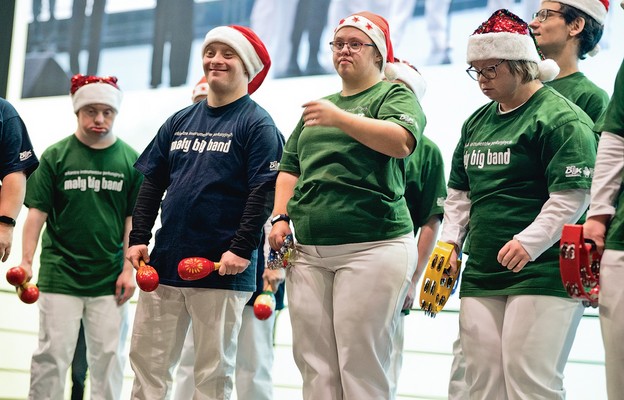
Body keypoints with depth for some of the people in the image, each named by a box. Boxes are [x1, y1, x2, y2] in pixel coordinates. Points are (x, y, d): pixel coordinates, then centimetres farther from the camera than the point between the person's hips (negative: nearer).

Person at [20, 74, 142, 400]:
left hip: (109, 279, 1)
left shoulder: (130, 159, 4)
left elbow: (133, 219, 6)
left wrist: (129, 269, -1)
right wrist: (26, 260, -8)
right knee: (51, 356, 0)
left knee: (108, 358, 4)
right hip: (60, 276, -1)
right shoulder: (56, 155, 2)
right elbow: (37, 212, 1)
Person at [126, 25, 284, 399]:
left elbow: (264, 191, -12)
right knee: (147, 361, 5)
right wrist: (138, 238, 6)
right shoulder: (179, 122, 15)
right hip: (165, 262, 6)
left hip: (222, 270, -6)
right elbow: (152, 183, 16)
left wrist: (242, 249, -20)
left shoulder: (257, 124, -3)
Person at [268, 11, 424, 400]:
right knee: (315, 367, 4)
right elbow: (290, 169, 26)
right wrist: (281, 217, 9)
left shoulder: (394, 95, 3)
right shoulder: (318, 106, 24)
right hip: (308, 252, 6)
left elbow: (402, 141, -18)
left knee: (362, 368, -10)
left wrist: (341, 119, -28)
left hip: (372, 247, -6)